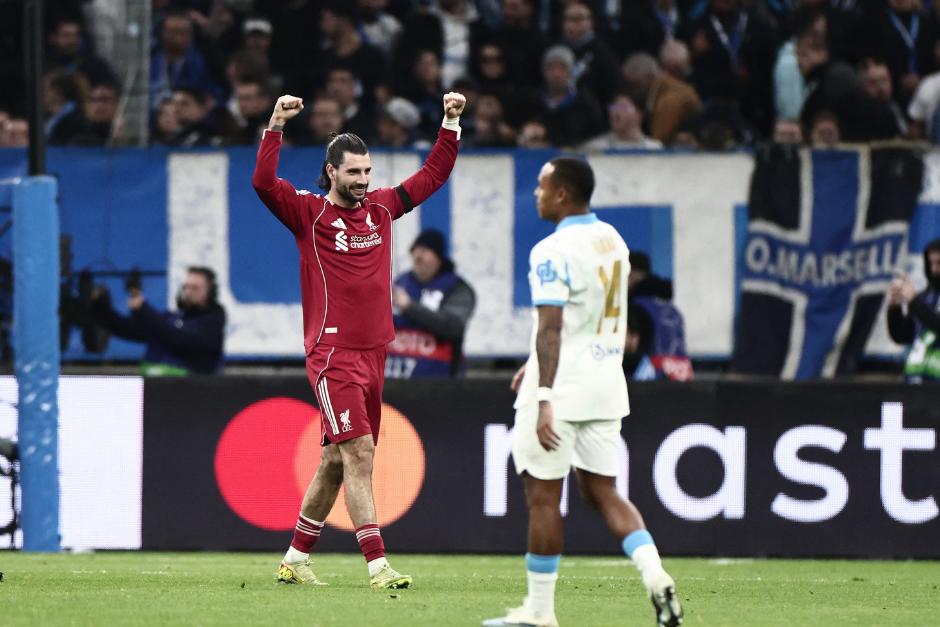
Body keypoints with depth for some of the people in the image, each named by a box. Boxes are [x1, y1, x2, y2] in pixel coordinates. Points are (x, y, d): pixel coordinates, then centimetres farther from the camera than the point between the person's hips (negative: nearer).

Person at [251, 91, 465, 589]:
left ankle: (296, 559, 23)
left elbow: (433, 175, 21)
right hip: (333, 355, -7)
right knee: (358, 454, -15)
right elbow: (264, 183, -17)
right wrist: (276, 127, -25)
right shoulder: (309, 213, -3)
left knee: (336, 461, 12)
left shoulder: (381, 208, 13)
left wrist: (451, 124, 13)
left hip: (373, 354, 7)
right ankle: (377, 565, -20)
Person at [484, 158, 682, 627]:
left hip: (563, 387, -8)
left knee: (543, 496, 1)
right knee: (601, 491, 12)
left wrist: (544, 399, -27)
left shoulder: (553, 252, -15)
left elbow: (551, 328, -22)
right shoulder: (612, 240, 11)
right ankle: (655, 576, -8)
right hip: (606, 383, 8)